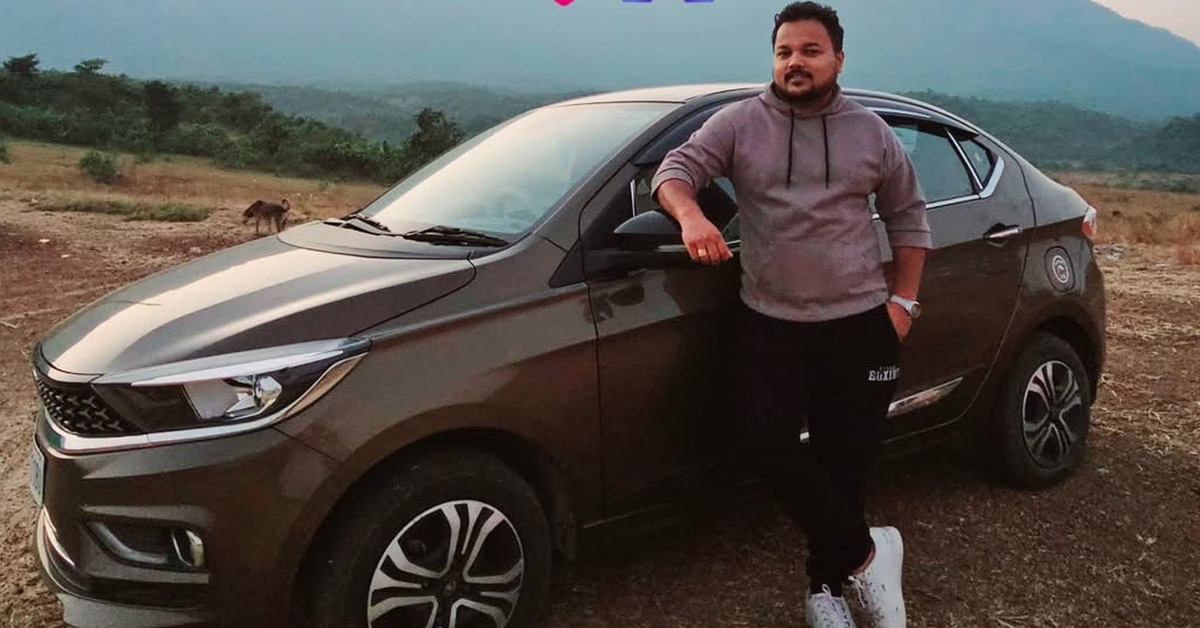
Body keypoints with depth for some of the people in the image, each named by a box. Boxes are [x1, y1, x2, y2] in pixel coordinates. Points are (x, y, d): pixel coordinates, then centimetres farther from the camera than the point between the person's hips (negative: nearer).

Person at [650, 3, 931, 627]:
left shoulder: (871, 132, 7)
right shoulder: (739, 123, 2)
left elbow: (908, 216, 14)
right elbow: (676, 167, -6)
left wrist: (903, 300, 5)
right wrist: (690, 215, -29)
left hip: (859, 322, 1)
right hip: (769, 324, 0)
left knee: (844, 459, 5)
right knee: (766, 444, -14)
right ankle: (865, 555, 3)